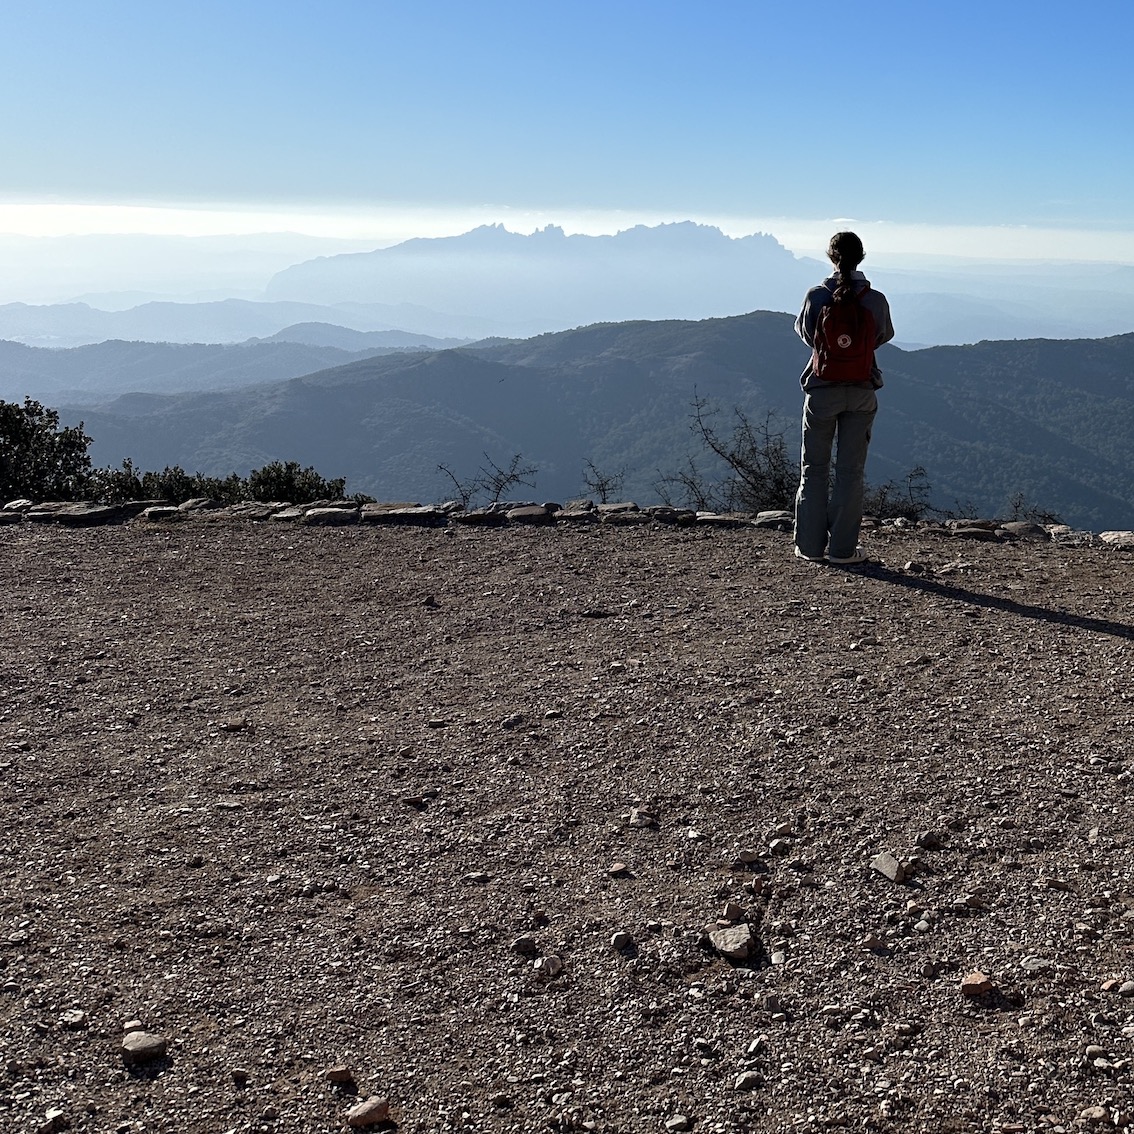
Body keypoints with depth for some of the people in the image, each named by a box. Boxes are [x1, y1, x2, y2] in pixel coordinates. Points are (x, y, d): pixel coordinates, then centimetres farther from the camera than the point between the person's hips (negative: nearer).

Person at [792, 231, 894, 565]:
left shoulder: (816, 296, -9)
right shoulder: (876, 300, -8)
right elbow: (885, 335, 9)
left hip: (822, 392, 0)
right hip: (861, 393, 0)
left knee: (814, 469, 10)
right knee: (850, 470, 7)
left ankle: (810, 546, 12)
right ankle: (842, 548, 9)